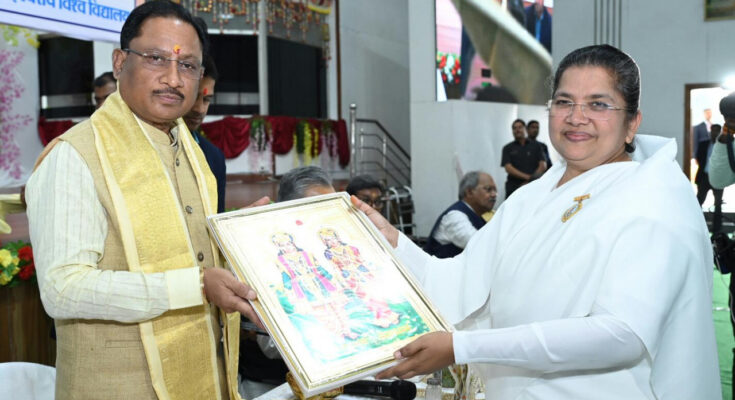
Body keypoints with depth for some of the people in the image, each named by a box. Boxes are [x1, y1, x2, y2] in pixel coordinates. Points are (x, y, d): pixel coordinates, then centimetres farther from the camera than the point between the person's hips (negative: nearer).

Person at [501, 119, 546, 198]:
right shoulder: (508, 148, 10)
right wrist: (527, 177, -12)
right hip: (514, 188, -1)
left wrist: (529, 182, -7)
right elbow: (508, 168, -2)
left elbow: (543, 166, 5)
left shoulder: (535, 146, 13)